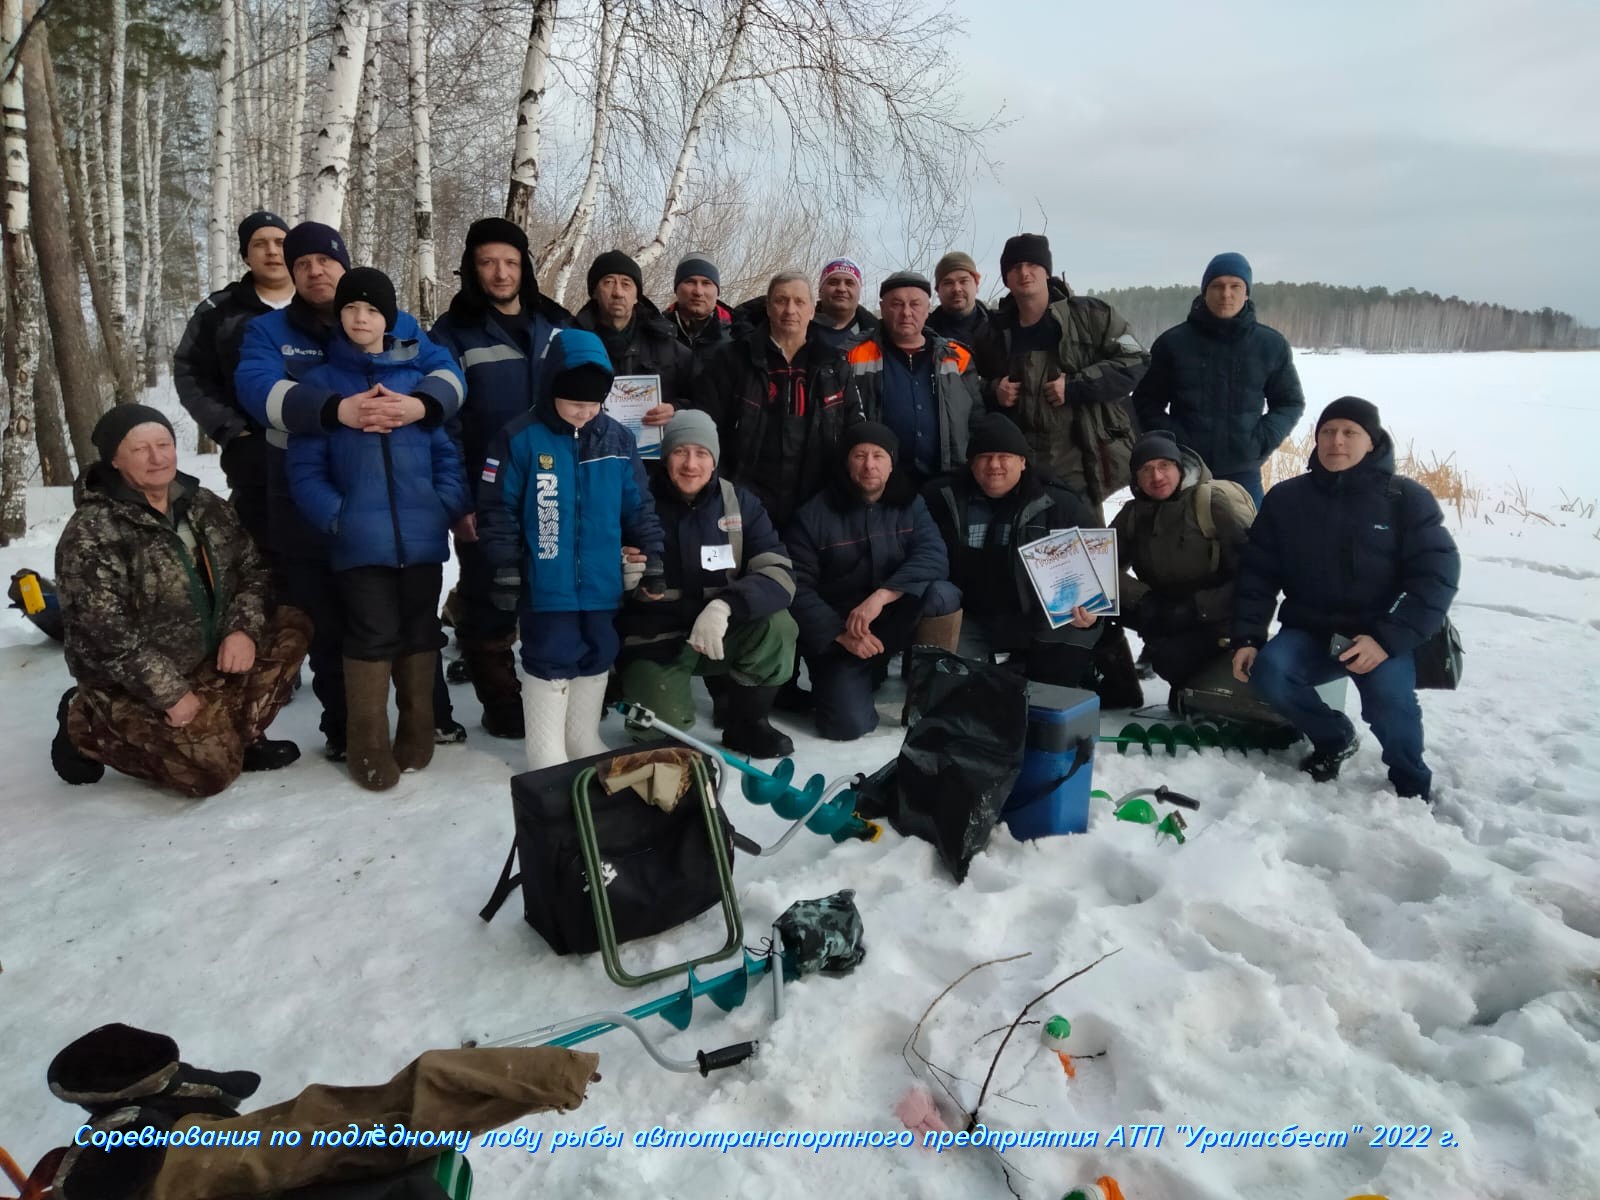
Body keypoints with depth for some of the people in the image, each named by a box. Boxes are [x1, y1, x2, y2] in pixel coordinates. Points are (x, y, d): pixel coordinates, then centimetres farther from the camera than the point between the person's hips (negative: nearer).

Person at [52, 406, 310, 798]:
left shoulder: (207, 508, 2)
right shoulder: (91, 534, -18)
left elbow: (254, 570, 7)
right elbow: (105, 636, -22)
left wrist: (244, 628, -13)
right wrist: (171, 693, -22)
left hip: (209, 659, 7)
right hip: (132, 685, -6)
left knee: (292, 626, -7)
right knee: (214, 767, -17)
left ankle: (232, 734, -2)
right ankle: (84, 724, 5)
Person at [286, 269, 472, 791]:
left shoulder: (420, 377, 7)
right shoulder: (320, 382, 4)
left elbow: (447, 449, 7)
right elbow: (305, 468, 1)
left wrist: (449, 506, -8)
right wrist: (336, 516, -13)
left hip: (422, 535, 2)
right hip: (361, 541, -2)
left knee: (421, 635, 11)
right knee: (372, 638, -1)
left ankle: (417, 737, 26)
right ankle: (370, 748, 12)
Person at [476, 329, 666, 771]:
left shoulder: (618, 440, 1)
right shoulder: (520, 439, -10)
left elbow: (638, 506, 8)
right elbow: (497, 509, -7)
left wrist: (652, 560, 6)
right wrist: (506, 569, -8)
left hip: (603, 583, 4)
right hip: (546, 585, -4)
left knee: (596, 660, 15)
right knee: (549, 664, 4)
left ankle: (584, 741, 33)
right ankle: (546, 754, 18)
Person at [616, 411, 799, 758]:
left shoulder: (740, 503, -5)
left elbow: (779, 574, -17)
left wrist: (724, 606, -34)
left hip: (720, 632, 2)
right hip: (654, 640, -1)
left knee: (778, 625, -25)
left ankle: (746, 723, -1)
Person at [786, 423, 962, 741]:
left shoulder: (909, 504, 2)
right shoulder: (813, 515, -6)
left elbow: (934, 557, -16)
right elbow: (798, 589, -10)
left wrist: (881, 596, -31)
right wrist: (841, 634, -23)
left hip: (898, 621, 2)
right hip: (837, 636, -2)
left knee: (941, 593, -29)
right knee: (848, 724, -22)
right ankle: (836, 682, 14)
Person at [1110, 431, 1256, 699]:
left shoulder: (1216, 499, -15)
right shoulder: (1133, 513, 4)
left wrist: (1197, 607, -25)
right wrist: (1142, 599, -21)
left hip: (1218, 616, -5)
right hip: (1168, 610, 6)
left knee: (1169, 657, -32)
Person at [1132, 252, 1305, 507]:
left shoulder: (1271, 345, 4)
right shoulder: (1173, 342, 0)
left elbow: (1290, 402, 14)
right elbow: (1146, 401, 7)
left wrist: (1263, 440, -4)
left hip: (1243, 476, 1)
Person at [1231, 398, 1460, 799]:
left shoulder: (1407, 498, -4)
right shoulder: (1285, 498, 3)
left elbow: (1436, 575, -9)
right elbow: (1256, 573, 5)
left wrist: (1388, 639, -23)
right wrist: (1247, 638, -9)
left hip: (1381, 635, -2)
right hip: (1309, 631, 3)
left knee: (1388, 695, -32)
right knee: (1268, 673, -27)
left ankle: (1412, 785, 0)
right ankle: (1333, 737, 5)